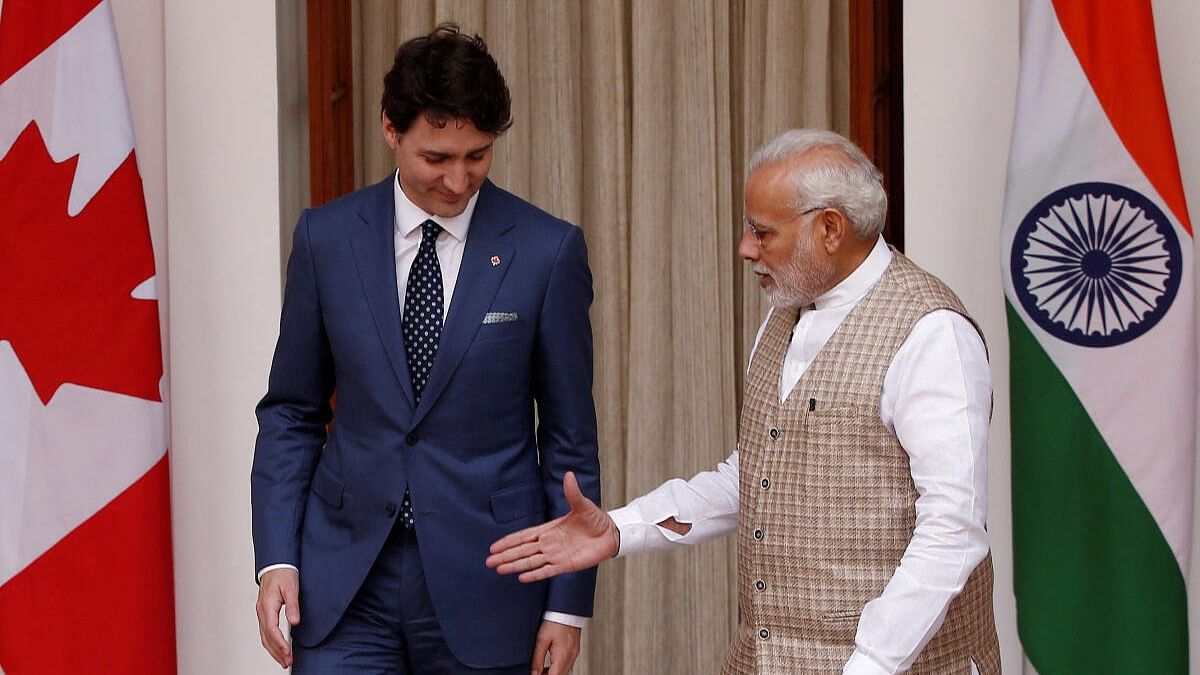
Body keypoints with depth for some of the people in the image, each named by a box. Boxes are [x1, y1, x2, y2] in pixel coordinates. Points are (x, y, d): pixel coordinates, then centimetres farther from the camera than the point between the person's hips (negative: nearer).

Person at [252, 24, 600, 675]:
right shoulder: (327, 237, 2)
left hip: (484, 584, -1)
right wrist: (276, 557, -2)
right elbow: (291, 413, 9)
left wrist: (568, 600, -1)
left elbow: (569, 435, 0)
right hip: (346, 587, 1)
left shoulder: (547, 250, -4)